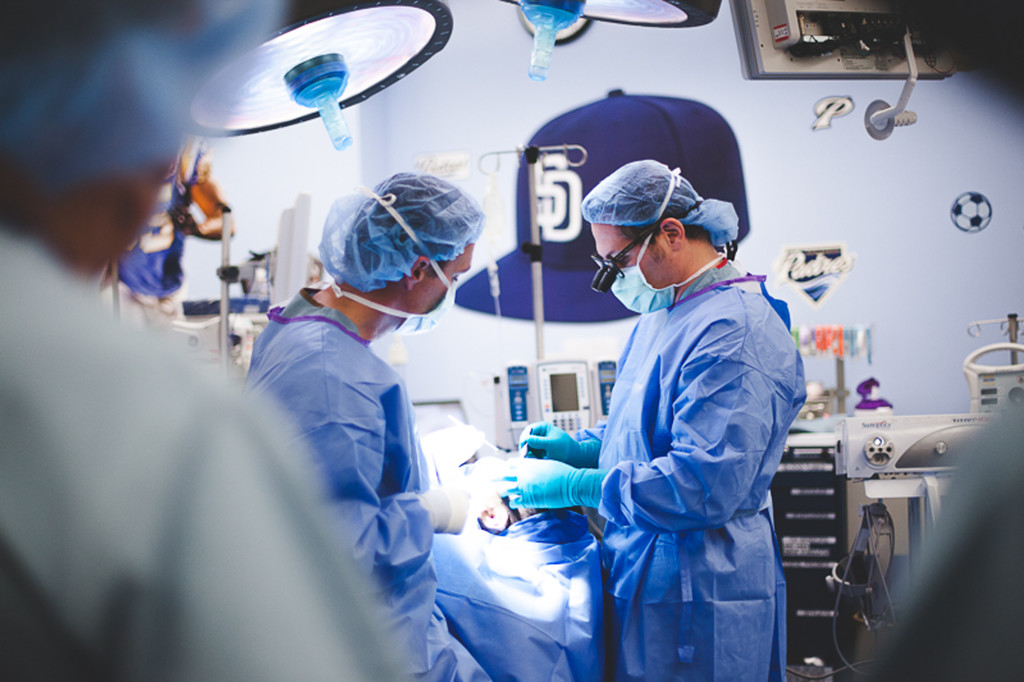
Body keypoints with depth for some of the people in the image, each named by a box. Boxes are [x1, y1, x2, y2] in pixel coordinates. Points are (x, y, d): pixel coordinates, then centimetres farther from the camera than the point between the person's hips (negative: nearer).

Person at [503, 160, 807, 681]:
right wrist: (583, 448, 7)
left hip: (698, 597, -9)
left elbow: (704, 486, -28)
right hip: (645, 579, 9)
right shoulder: (663, 310, 13)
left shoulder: (735, 333, -21)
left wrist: (576, 485, -22)